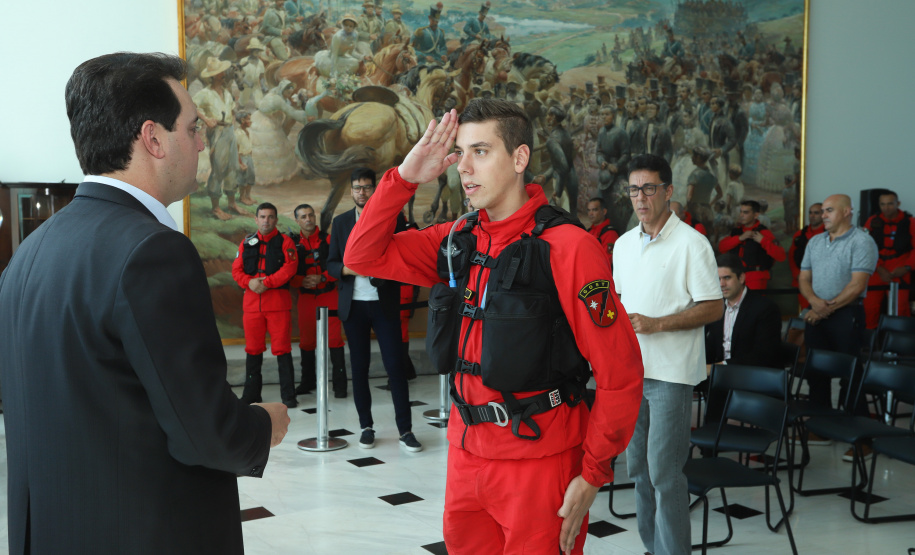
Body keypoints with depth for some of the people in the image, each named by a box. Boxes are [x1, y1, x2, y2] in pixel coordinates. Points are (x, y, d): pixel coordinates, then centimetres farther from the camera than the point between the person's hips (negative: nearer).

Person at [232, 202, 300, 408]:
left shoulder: (285, 242, 3)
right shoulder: (246, 243, 14)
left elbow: (289, 268, -10)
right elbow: (236, 269, 8)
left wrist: (266, 283, -18)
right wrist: (249, 282, -12)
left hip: (278, 301, -4)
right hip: (252, 303, 4)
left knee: (282, 349, -3)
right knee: (253, 349, 10)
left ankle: (288, 395, 3)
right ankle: (251, 394, 21)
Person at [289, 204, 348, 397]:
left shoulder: (327, 239, 0)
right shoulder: (293, 242, 5)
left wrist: (321, 278, -16)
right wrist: (301, 281, -15)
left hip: (328, 294, -2)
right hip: (305, 297, 2)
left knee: (334, 338, -6)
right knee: (306, 340, 8)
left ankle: (339, 383, -1)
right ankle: (308, 382, 21)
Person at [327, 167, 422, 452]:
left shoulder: (393, 218, 2)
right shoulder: (340, 222, 9)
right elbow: (331, 264, 8)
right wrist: (349, 269, -13)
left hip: (384, 304, -2)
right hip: (353, 305, 2)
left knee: (395, 365, -4)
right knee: (359, 367, 7)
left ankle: (405, 429, 3)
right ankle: (366, 426, 18)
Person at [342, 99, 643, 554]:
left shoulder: (567, 248, -16)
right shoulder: (457, 241, 3)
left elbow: (620, 372, -14)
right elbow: (363, 256, 5)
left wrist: (593, 475, -12)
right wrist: (404, 177, -7)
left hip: (538, 461, -6)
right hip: (466, 450, 6)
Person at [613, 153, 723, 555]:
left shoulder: (690, 243, -10)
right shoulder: (624, 243, 11)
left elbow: (713, 308, -12)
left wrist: (655, 324, -20)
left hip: (670, 372, -7)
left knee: (663, 470, -6)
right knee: (638, 466, 14)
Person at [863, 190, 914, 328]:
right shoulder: (873, 221, 6)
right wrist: (879, 268, -6)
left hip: (899, 272, -2)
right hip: (875, 271, 2)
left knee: (900, 309, -10)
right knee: (870, 306, 1)